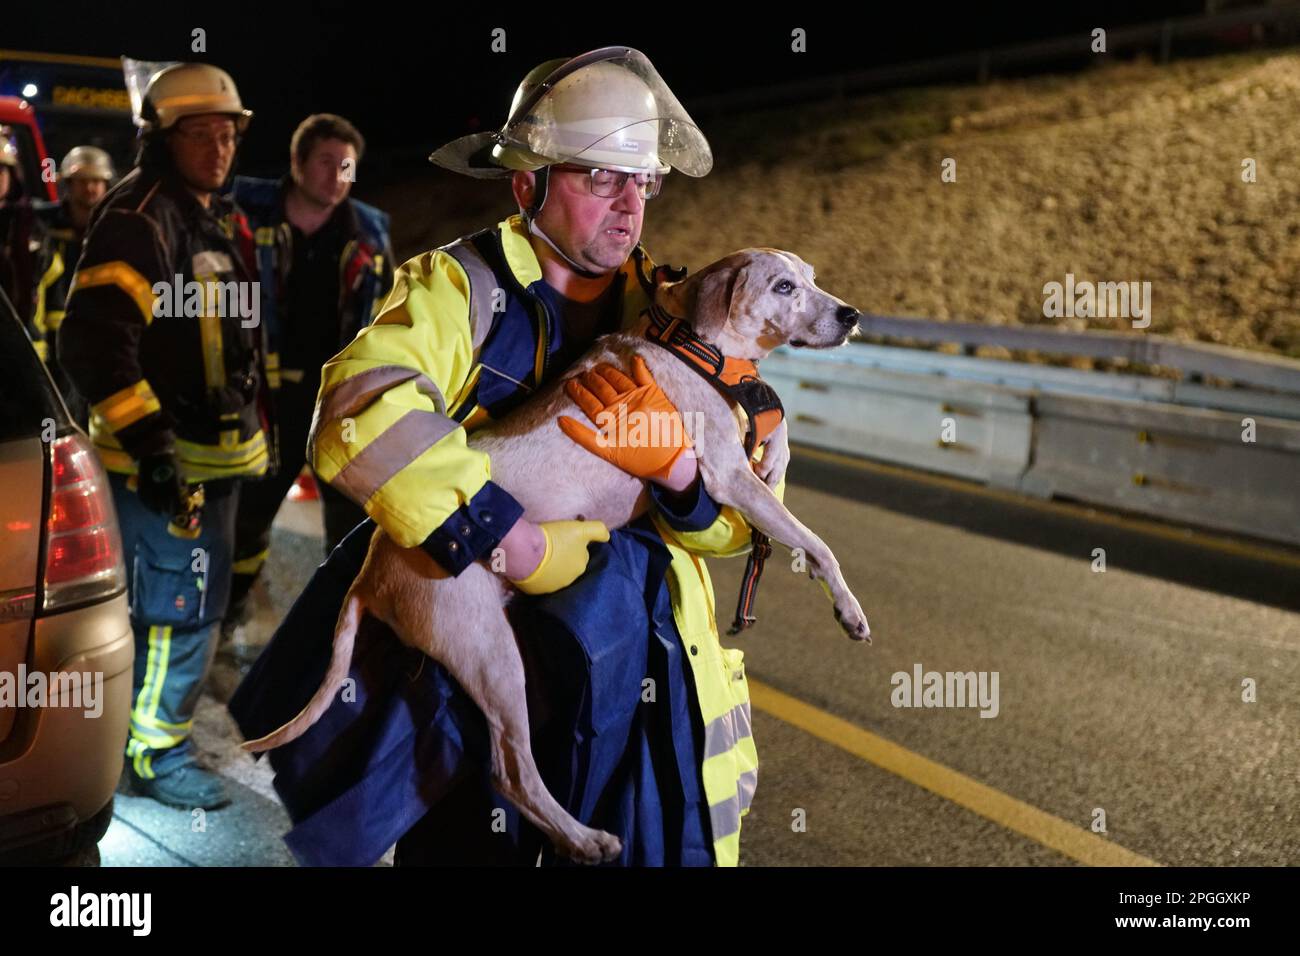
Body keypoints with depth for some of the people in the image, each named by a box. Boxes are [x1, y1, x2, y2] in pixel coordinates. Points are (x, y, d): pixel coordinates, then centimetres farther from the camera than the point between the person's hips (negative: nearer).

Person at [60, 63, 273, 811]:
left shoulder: (224, 219, 14)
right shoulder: (137, 220, -15)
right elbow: (96, 340, -23)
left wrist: (259, 425, 22)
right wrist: (147, 441, -26)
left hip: (219, 450, 10)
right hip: (165, 459, -9)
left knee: (202, 601, 19)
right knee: (178, 608, -4)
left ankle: (165, 719, 36)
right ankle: (156, 756, 10)